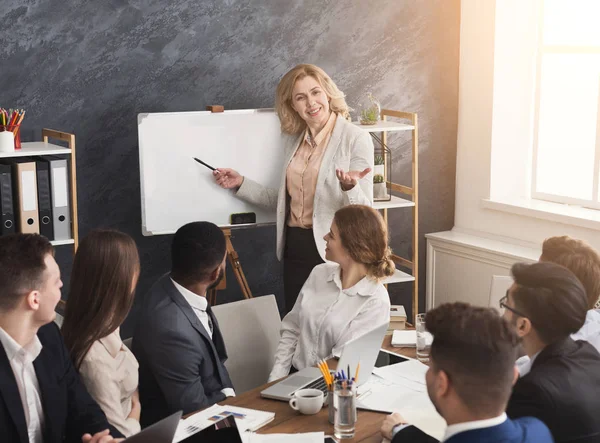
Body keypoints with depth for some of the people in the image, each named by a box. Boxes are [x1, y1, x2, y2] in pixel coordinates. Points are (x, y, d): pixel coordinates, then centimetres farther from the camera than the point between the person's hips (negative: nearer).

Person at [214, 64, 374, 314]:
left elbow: (364, 213, -12)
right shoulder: (293, 140, 9)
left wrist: (349, 187, -33)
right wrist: (241, 184, 7)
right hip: (295, 249, 6)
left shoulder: (356, 139, -9)